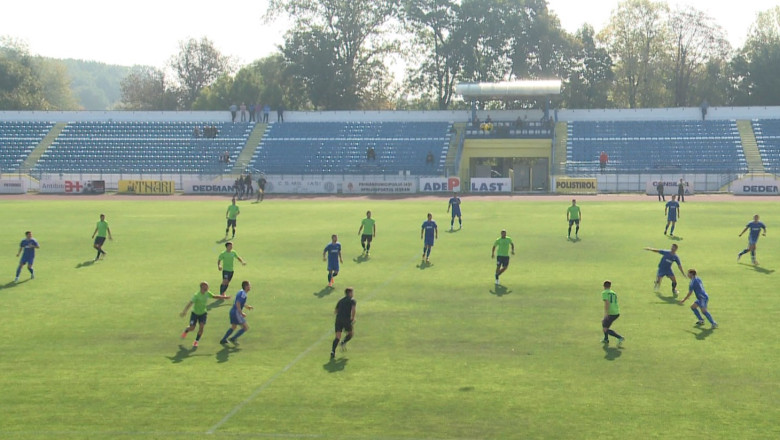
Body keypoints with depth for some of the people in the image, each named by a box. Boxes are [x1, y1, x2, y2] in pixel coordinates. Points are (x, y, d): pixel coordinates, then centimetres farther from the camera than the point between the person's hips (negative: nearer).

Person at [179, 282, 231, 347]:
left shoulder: (207, 293, -9)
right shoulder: (196, 295, -27)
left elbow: (214, 296, 9)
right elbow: (190, 303, -37)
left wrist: (224, 297, 12)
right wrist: (184, 311, -48)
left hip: (203, 313, 4)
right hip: (195, 313, -4)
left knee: (201, 326, -13)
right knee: (192, 328, -2)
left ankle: (196, 341, 5)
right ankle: (186, 331, 36)